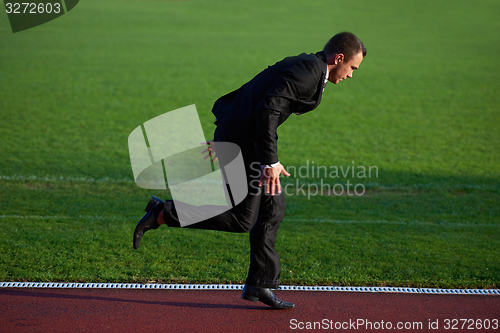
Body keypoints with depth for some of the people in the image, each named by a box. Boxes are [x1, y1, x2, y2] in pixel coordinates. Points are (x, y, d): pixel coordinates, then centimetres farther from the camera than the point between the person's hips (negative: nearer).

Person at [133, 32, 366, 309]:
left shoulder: (303, 66, 16)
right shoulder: (307, 71, -16)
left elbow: (256, 97, 21)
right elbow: (267, 109, -26)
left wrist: (225, 138, 24)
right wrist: (270, 162, -25)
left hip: (240, 136, 11)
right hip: (244, 143, -11)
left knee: (272, 208, 12)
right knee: (241, 219, -3)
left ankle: (260, 285, 17)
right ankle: (163, 213, 0)